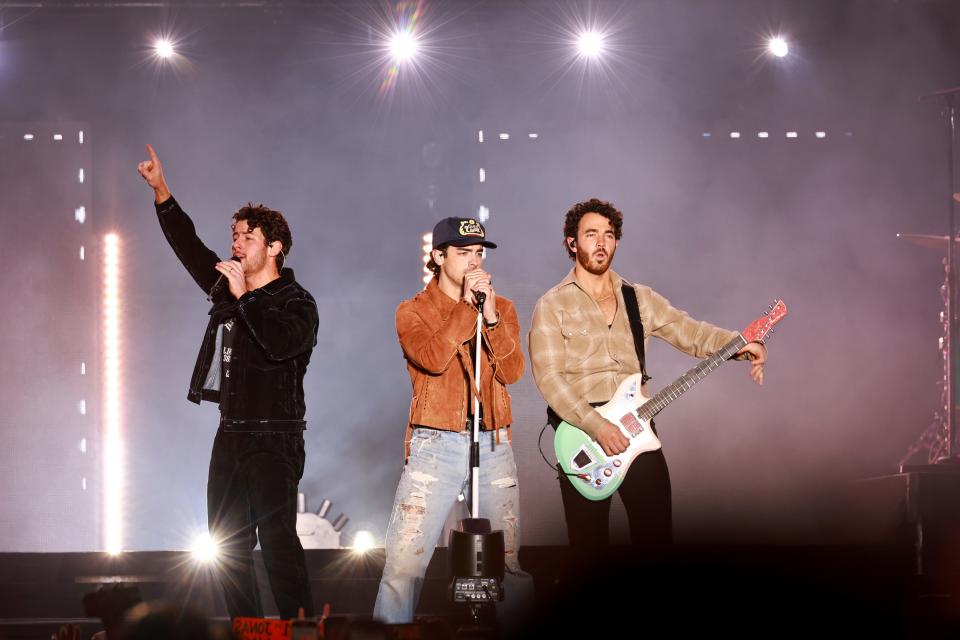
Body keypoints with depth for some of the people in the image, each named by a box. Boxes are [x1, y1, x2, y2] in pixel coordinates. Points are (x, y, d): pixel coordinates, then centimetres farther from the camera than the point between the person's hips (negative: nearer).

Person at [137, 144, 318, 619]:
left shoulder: (296, 302, -10)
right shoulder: (226, 288, 12)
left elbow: (282, 342, -30)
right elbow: (189, 246, 20)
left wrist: (244, 297, -26)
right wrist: (161, 191, 15)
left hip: (274, 440, -8)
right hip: (231, 436, 8)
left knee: (277, 541, -14)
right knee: (227, 544, 10)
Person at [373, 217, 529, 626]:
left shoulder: (501, 308, 13)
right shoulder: (413, 311, 4)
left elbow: (512, 372, -1)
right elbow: (434, 358, -16)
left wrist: (491, 316, -11)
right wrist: (468, 306, -12)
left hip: (493, 444, 3)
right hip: (436, 444, -3)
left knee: (509, 562, 4)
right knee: (404, 563, -10)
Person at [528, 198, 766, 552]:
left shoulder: (640, 299, 13)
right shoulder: (553, 306, -1)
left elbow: (690, 332, 5)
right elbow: (548, 376, -11)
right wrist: (596, 426, -20)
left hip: (636, 429, 3)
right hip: (580, 433, -3)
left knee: (657, 538, 1)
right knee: (589, 549, 2)